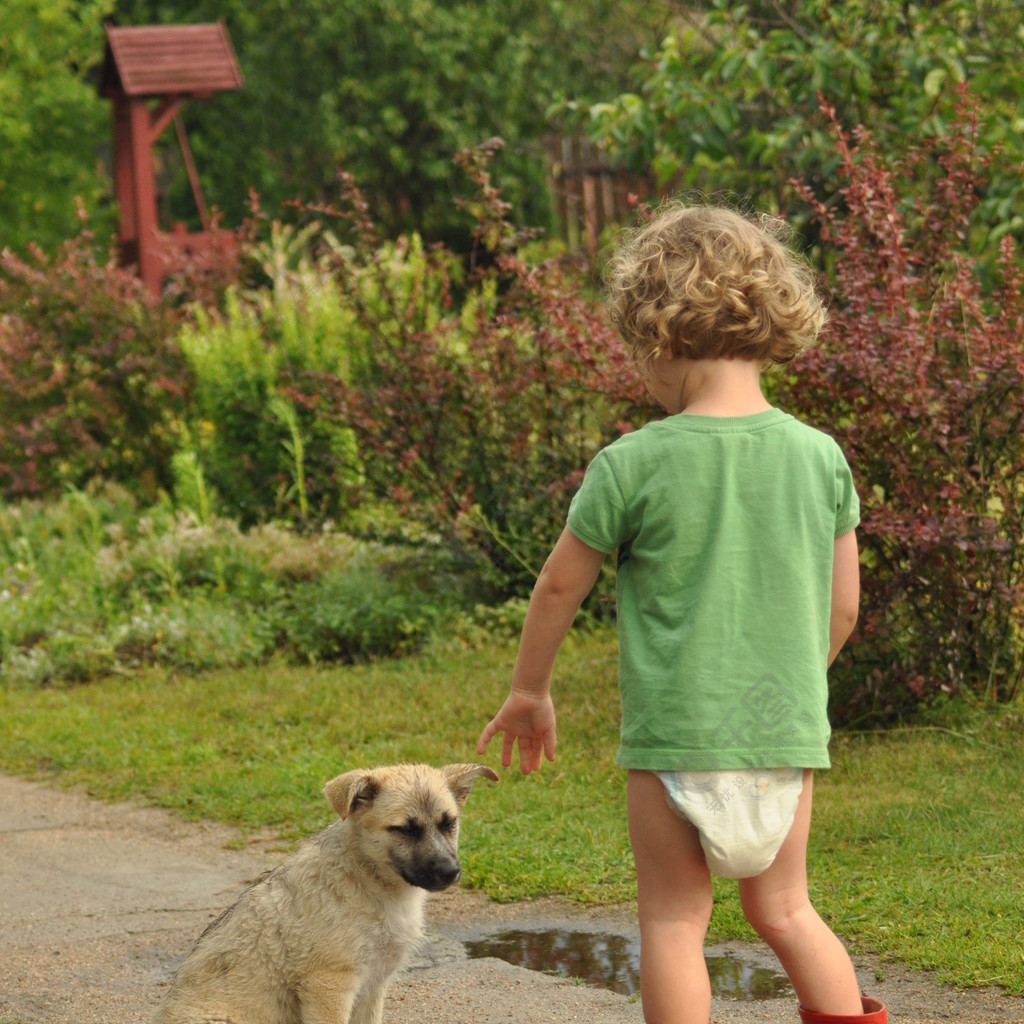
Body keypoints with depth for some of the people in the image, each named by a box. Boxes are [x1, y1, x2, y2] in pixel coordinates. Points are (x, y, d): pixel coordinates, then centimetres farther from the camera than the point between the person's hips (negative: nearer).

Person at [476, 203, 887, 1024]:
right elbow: (844, 603, 7)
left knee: (674, 922, 6)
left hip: (675, 734, -4)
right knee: (785, 909, 18)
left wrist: (530, 691, 17)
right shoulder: (820, 456, -2)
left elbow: (560, 587, 1)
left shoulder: (634, 465, -11)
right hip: (787, 735, 4)